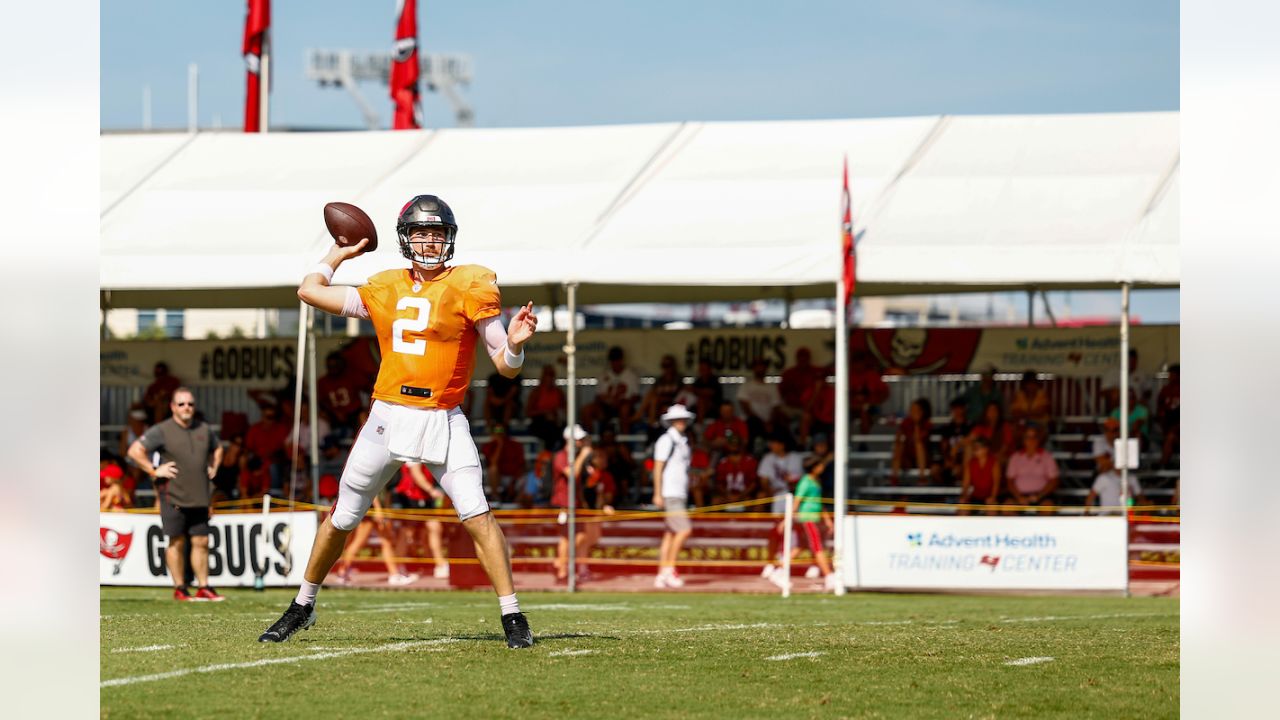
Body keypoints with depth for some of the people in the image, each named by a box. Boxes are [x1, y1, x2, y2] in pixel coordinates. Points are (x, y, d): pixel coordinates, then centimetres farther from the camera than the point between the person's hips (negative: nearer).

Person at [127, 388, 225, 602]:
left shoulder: (204, 430, 11)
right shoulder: (161, 431, -5)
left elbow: (217, 448, 31)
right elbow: (135, 450, -8)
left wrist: (213, 468, 16)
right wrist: (154, 471, -10)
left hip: (200, 497, 5)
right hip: (173, 496, -5)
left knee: (201, 542, 4)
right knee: (177, 542, 0)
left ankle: (204, 588, 8)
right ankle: (180, 589, 5)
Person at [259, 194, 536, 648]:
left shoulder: (468, 287, -2)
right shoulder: (385, 290, 9)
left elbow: (506, 366, -5)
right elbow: (309, 291, 17)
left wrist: (515, 343, -25)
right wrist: (338, 255, 28)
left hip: (443, 422, -3)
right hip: (387, 418, 3)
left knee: (476, 514, -18)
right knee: (342, 518, 11)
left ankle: (513, 617, -13)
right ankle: (303, 607, 28)